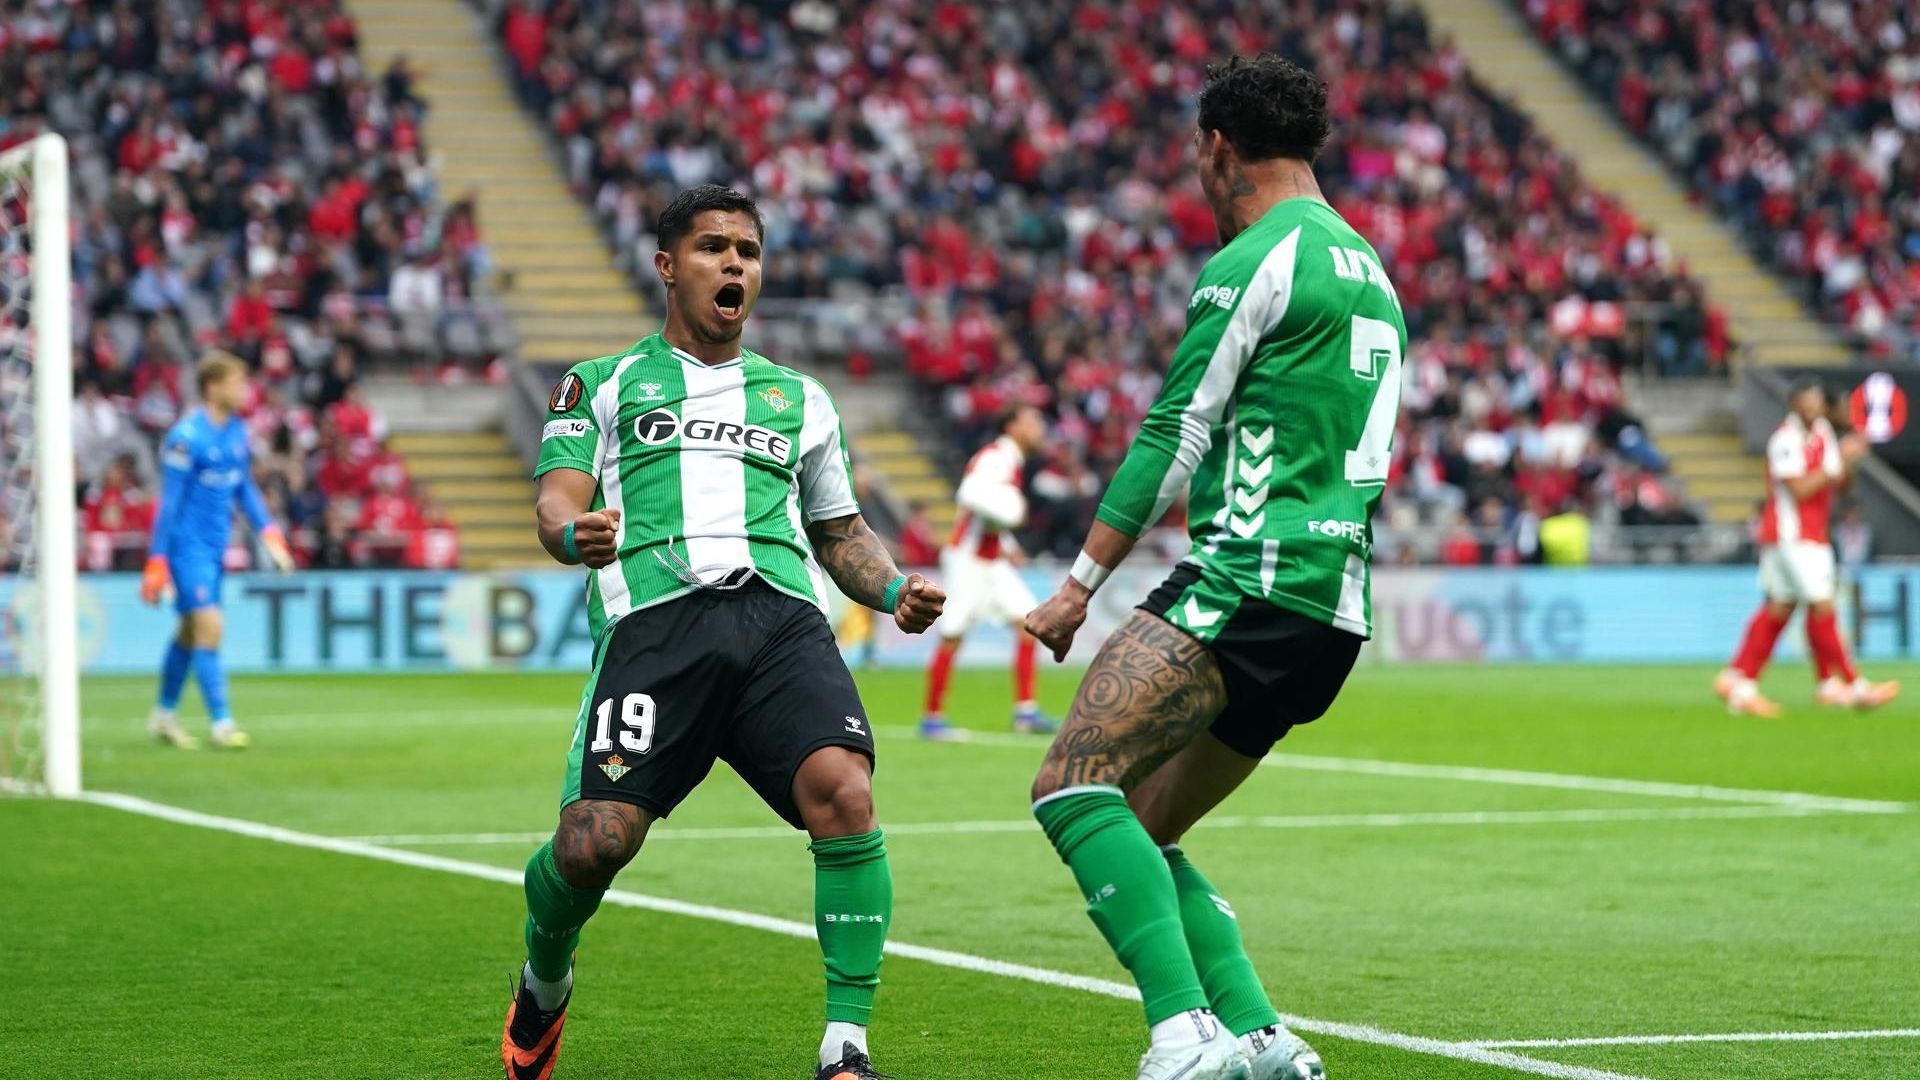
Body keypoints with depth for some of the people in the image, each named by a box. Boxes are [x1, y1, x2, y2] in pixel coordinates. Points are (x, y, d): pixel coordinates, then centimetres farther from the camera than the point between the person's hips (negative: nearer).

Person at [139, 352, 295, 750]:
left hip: (216, 545, 8)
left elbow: (245, 487, 17)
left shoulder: (237, 431, 6)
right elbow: (169, 502, -15)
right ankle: (221, 723, -9)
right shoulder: (186, 437, -17)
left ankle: (164, 715, 29)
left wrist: (268, 531, 5)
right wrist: (157, 562, -14)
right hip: (189, 543, -8)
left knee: (190, 631, 16)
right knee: (209, 625, -12)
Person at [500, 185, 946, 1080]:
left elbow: (841, 531, 34)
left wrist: (895, 588, 12)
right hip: (653, 614, -2)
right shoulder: (603, 385, 22)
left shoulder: (798, 399, 30)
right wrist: (576, 533, -16)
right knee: (593, 841, -17)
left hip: (783, 616, 2)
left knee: (844, 793, -27)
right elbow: (556, 500, 9)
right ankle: (543, 985, 19)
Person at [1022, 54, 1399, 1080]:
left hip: (1251, 576, -9)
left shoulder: (1253, 262, -6)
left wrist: (1080, 582, -3)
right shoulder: (1369, 273, 23)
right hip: (1336, 610, 9)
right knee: (1137, 832, 12)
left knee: (1072, 784, -17)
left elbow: (1175, 438, -7)